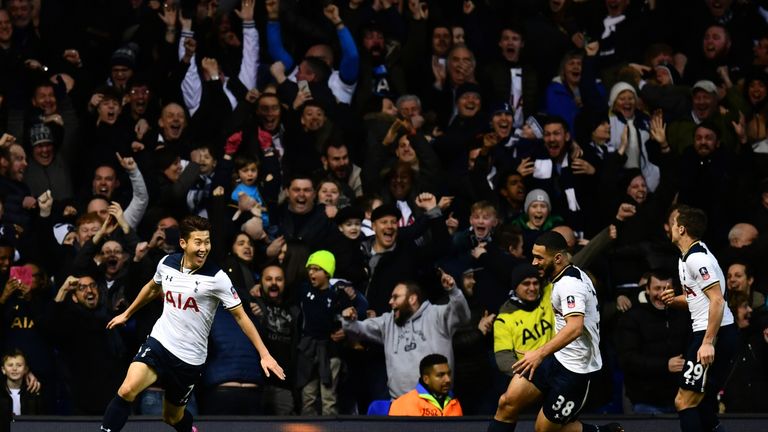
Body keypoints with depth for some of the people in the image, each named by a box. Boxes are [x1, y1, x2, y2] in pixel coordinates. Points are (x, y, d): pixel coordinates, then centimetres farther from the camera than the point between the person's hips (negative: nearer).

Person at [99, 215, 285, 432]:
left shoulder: (216, 278, -13)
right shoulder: (167, 263, -1)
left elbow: (240, 316, -8)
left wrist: (264, 354, -13)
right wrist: (127, 314, 34)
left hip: (190, 357, -2)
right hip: (159, 341, 2)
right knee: (127, 391, -23)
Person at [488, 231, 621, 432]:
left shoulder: (570, 284, -22)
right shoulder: (573, 275, 10)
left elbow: (575, 327, -37)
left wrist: (541, 353, -44)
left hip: (574, 368, -10)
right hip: (558, 356, 10)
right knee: (508, 402, -3)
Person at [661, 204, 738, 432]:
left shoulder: (697, 258, -16)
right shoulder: (685, 257, 17)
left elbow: (717, 300, -22)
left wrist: (708, 342, -25)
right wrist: (675, 300, 9)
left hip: (715, 334, -11)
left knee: (684, 401, -11)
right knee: (702, 402, 14)